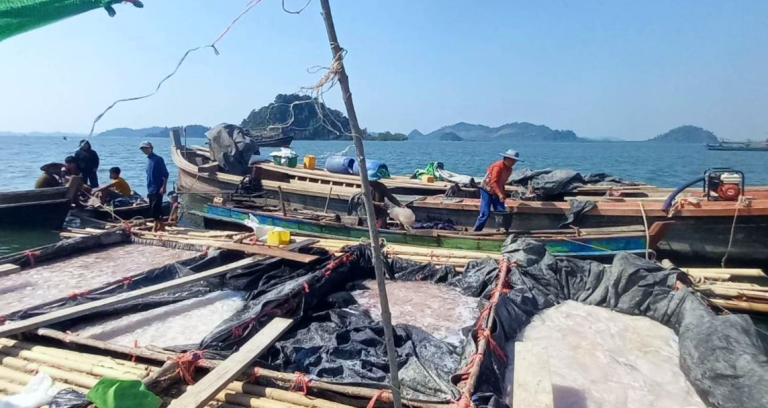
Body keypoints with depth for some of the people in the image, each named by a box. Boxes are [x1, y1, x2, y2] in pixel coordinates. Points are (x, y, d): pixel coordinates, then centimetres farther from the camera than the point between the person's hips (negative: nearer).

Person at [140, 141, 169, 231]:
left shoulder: (158, 159, -9)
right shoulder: (149, 160, 15)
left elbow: (165, 174, -13)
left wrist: (163, 187, -21)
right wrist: (148, 190, 20)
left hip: (158, 189, -9)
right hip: (151, 189, 9)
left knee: (156, 208, -9)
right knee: (153, 209, 10)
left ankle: (155, 228, -4)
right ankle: (161, 226, 18)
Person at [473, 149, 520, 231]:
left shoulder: (509, 169, 6)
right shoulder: (498, 166, -20)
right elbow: (493, 182, -28)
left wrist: (503, 193, 4)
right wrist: (499, 194, -37)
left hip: (497, 193, 8)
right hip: (487, 191, -8)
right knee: (485, 214, -12)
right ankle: (475, 232, -1)